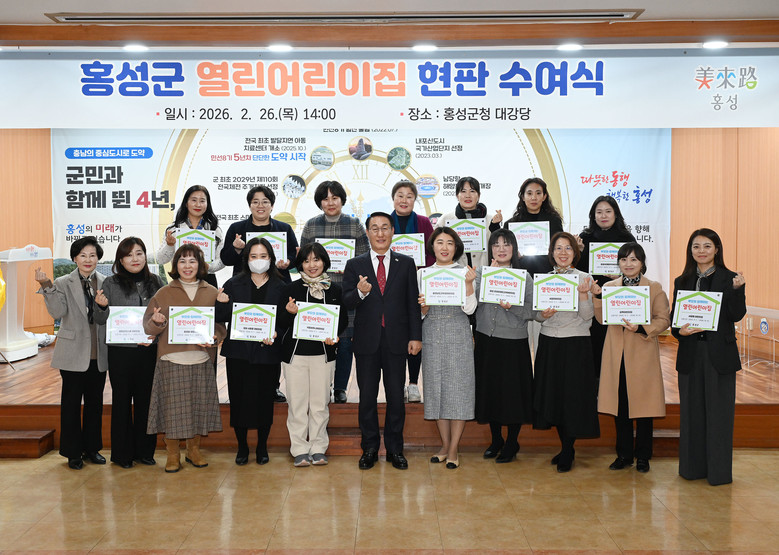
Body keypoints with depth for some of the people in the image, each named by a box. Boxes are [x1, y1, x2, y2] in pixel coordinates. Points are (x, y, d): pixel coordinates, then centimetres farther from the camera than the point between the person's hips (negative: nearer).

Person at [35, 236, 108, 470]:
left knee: (95, 403, 12)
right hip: (74, 354, -3)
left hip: (98, 355, 3)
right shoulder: (63, 284, -2)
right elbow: (57, 312, -16)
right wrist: (47, 286, -25)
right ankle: (73, 453, 18)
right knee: (71, 403, 6)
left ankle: (92, 448, 26)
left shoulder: (105, 284, 6)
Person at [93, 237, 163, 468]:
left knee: (146, 399, 8)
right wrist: (101, 306, -21)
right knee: (122, 400, 6)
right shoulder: (110, 284, -1)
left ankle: (144, 451, 21)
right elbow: (101, 320, 0)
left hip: (149, 351, 2)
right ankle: (122, 453, 18)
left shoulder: (156, 283, 6)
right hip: (120, 352, -2)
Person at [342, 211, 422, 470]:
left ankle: (395, 449, 19)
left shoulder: (406, 264, 7)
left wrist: (415, 336, -2)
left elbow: (413, 303, 4)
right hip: (366, 341, 0)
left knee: (396, 396, 6)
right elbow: (346, 302, -2)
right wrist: (360, 292, -23)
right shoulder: (355, 265, 5)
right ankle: (369, 449, 21)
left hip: (396, 340, 0)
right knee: (367, 396, 8)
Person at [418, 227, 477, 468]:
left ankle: (454, 449, 8)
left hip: (458, 338, -3)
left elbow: (469, 309, -6)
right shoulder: (423, 274, 9)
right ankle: (444, 445, 21)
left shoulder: (465, 273, 2)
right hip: (432, 338, 3)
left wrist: (469, 284, -18)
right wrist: (422, 308, -12)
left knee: (458, 390, -1)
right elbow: (419, 313, 9)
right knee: (436, 390, 7)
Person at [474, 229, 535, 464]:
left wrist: (512, 307, -21)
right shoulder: (481, 273, 6)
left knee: (513, 391, 2)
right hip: (486, 340, 2)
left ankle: (512, 443, 20)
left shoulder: (524, 277, 1)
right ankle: (495, 440, 27)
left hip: (514, 341, -2)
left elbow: (531, 312, -4)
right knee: (489, 389, 10)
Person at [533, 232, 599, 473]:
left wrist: (584, 294, -21)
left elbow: (587, 317, -6)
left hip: (576, 344, -3)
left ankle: (568, 452, 12)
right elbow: (537, 314, 11)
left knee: (572, 396, -2)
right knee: (552, 393, 7)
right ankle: (565, 447, 24)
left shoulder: (584, 278, 0)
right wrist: (544, 314, -11)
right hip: (549, 342, 4)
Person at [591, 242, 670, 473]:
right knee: (619, 406, 7)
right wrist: (597, 296, -7)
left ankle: (642, 456, 16)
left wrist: (641, 328, -18)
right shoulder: (610, 287, 10)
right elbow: (602, 318, 6)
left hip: (643, 354, -3)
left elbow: (664, 320, -3)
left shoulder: (655, 288, 2)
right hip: (616, 355, 3)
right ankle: (624, 454, 20)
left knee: (643, 405, 3)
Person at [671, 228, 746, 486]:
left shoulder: (729, 279, 0)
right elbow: (673, 317, 9)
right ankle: (693, 467, 20)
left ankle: (719, 471, 11)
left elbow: (737, 315, -10)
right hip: (690, 355, 3)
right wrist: (679, 331, -12)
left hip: (719, 354, -3)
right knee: (692, 411, 9)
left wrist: (737, 290, -24)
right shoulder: (682, 282, 10)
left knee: (718, 411, 1)